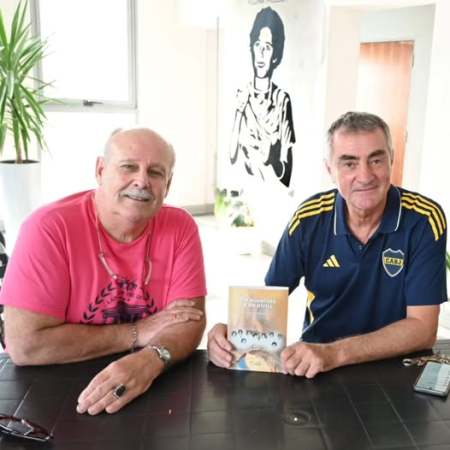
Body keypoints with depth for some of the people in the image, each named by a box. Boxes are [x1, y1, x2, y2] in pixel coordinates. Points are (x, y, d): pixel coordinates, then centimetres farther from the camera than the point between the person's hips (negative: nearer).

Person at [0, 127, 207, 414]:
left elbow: (191, 319, -8)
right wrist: (138, 332, -16)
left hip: (155, 384, 3)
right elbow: (24, 344, -19)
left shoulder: (180, 227, -6)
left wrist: (150, 360, -28)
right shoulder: (49, 227, -16)